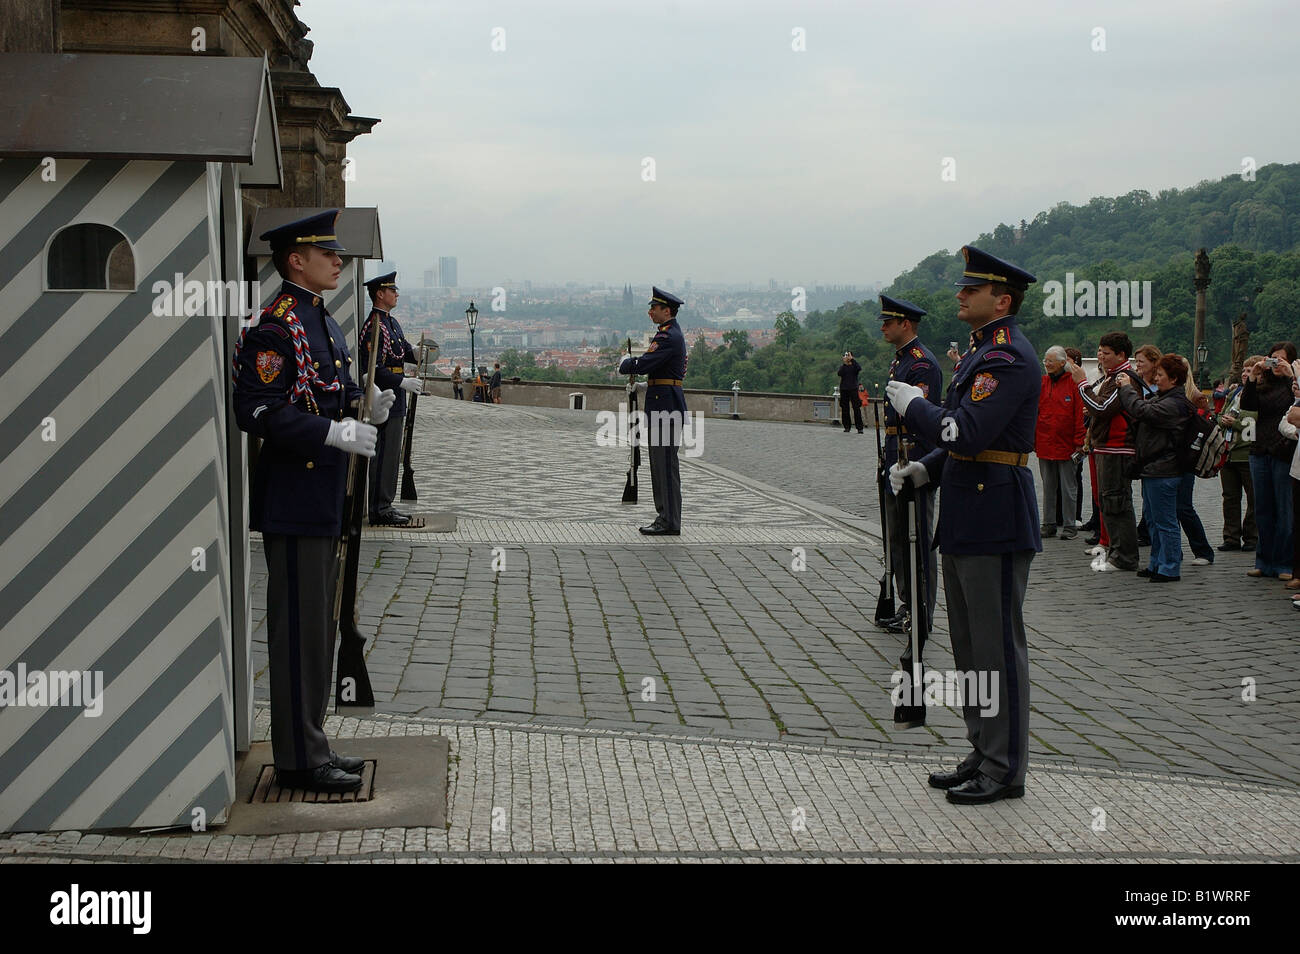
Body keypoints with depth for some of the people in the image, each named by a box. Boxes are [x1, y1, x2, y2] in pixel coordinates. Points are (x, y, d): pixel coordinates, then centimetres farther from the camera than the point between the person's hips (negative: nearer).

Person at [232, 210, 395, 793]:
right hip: (293, 498, -10)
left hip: (321, 501, 10)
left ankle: (311, 745, 24)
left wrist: (364, 407, 3)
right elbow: (257, 413, -22)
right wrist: (334, 432, -26)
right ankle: (299, 759, 4)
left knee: (318, 627, 15)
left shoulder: (322, 322, 16)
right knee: (299, 629, -4)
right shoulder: (276, 327, -15)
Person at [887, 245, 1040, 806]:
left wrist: (914, 406, -10)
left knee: (997, 646, -3)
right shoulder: (982, 351, 17)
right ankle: (982, 756, 25)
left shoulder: (1008, 358, -16)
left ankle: (1004, 770, 5)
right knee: (970, 647, 15)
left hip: (995, 524, -11)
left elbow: (968, 434, -25)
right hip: (965, 523, 11)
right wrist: (927, 469, 8)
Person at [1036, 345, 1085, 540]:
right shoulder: (1041, 383, 8)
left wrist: (1079, 442, -10)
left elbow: (1080, 414, -7)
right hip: (1044, 444, 4)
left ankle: (1069, 526, 8)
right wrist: (1032, 439, 4)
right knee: (1048, 486, 10)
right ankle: (1049, 524, 17)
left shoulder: (1073, 383, -5)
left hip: (1066, 445, -4)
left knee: (1068, 487, 3)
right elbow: (1033, 412, 10)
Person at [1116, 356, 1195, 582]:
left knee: (1165, 521, -5)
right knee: (1153, 520, 17)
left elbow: (1142, 410, -26)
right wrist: (1127, 387, 4)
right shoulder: (1161, 398, 15)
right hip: (1153, 469, 11)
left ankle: (1170, 569, 1)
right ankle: (1157, 564, 26)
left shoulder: (1174, 404, -18)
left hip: (1163, 472, -11)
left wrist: (1127, 387, -13)